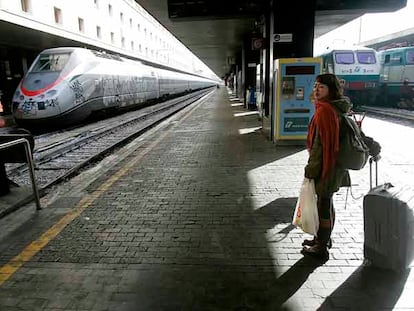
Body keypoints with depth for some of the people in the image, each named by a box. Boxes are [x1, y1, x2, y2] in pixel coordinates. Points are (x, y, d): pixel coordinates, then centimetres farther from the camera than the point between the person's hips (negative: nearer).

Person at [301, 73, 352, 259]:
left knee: (324, 204, 2)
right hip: (335, 164, 10)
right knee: (325, 202, 21)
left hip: (326, 165, -10)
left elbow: (320, 143, -23)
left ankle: (321, 248, 17)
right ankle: (323, 238, 39)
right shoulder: (338, 108, 10)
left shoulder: (324, 110, -21)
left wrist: (311, 169, -16)